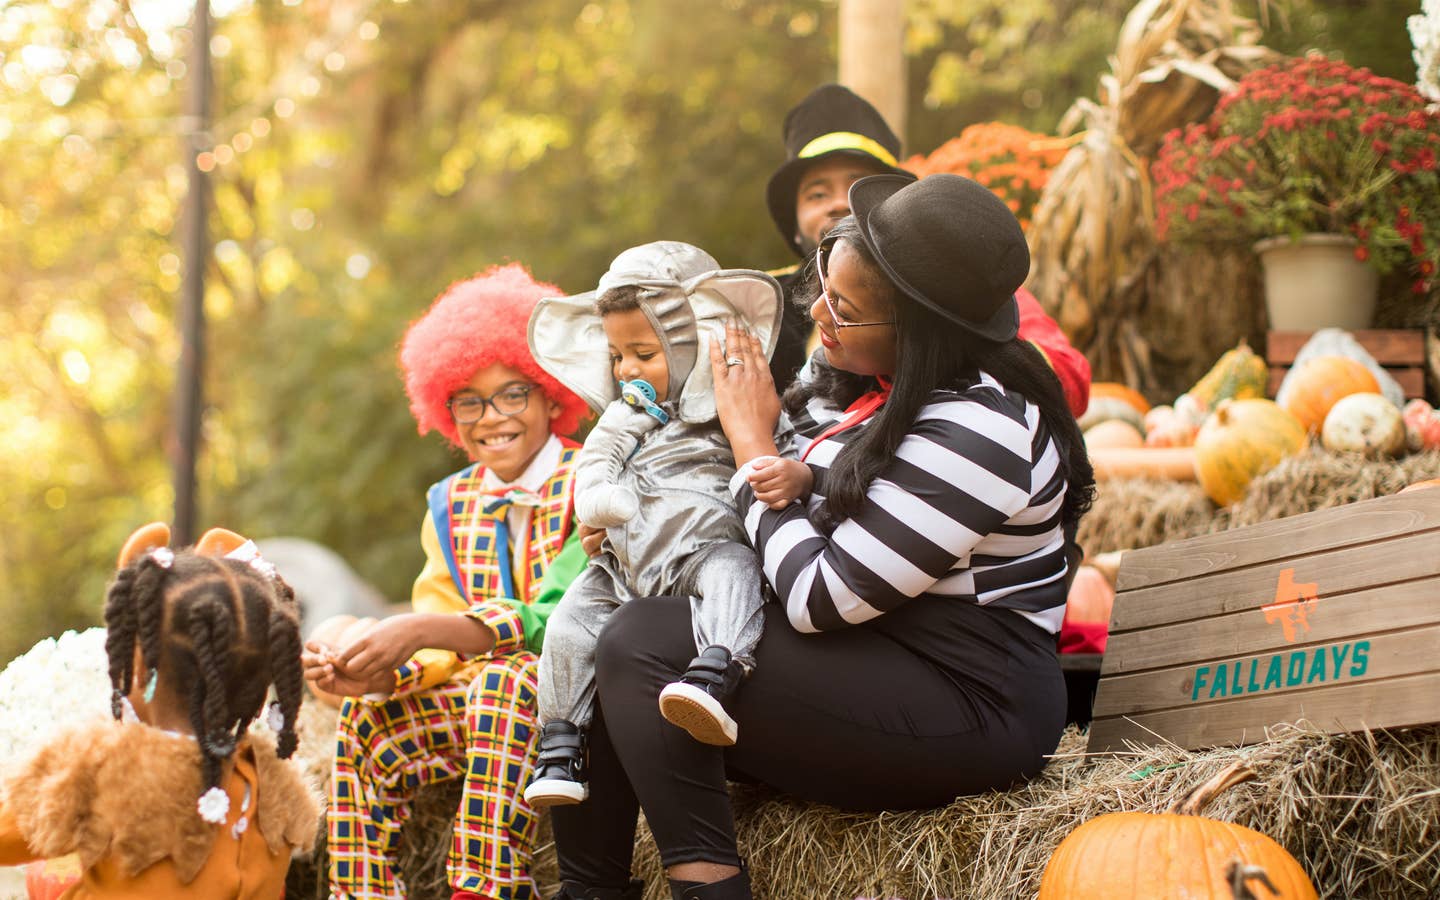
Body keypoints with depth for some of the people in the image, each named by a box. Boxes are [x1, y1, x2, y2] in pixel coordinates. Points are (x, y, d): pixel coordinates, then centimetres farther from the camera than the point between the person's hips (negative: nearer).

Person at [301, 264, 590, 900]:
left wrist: (422, 631, -28)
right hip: (478, 694, 6)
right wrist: (371, 672, -17)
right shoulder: (452, 507, 11)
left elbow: (562, 617, -21)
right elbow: (441, 652, 6)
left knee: (504, 683, -34)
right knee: (366, 723, -15)